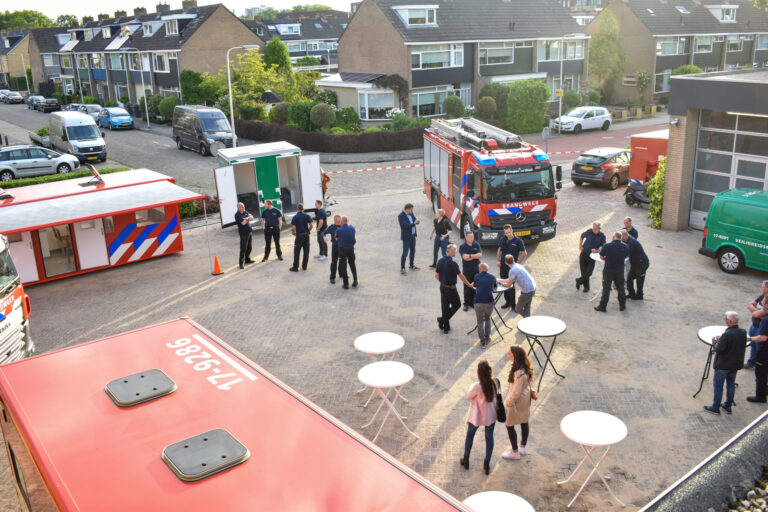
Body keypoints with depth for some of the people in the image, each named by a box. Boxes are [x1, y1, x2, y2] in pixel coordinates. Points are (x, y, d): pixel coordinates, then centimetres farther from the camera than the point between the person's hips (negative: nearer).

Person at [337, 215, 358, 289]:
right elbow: (354, 240, 7)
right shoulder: (352, 229, -6)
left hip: (342, 249, -3)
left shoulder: (339, 230, -15)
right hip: (351, 248, 3)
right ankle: (355, 280, 14)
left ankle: (346, 284, 8)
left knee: (343, 266, 6)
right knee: (352, 264, 23)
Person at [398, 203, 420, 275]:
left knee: (413, 251, 18)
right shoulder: (401, 216, -19)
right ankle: (402, 269, 2)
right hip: (406, 237, -8)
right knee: (405, 253, -5)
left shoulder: (411, 213, 3)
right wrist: (414, 223, -24)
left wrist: (417, 221, -15)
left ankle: (411, 265, 34)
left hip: (412, 236, 8)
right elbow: (406, 226, -25)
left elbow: (415, 220, 7)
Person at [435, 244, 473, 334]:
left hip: (442, 287, 7)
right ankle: (442, 320, 7)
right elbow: (461, 276, -16)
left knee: (445, 306, 13)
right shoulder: (453, 263, -21)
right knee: (456, 305, 12)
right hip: (451, 288, -7)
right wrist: (469, 284, -6)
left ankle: (446, 327, 19)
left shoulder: (440, 261, 0)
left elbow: (436, 275, 7)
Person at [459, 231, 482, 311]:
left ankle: (473, 302, 18)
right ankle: (466, 304, 9)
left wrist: (470, 256, -13)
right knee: (467, 287, 0)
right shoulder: (462, 247, -4)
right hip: (467, 270, -3)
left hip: (476, 269, 3)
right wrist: (475, 256, -10)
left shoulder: (476, 245, 6)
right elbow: (465, 257, -16)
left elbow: (480, 255, -6)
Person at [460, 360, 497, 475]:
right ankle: (487, 464, 24)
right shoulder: (494, 383, -17)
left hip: (477, 416, -3)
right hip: (490, 415, 3)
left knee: (470, 435, 21)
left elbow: (469, 397, -14)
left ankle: (466, 460, 33)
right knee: (489, 437, 18)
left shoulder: (477, 386, -30)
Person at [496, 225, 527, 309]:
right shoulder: (503, 239, 3)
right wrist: (498, 260, 5)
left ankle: (512, 304, 8)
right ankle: (507, 301, 25)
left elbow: (524, 253, -5)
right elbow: (499, 250, 17)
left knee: (511, 285, -3)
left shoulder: (518, 241, -10)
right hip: (502, 265, 5)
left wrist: (517, 264, -8)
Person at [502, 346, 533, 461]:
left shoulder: (519, 373, -35)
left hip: (518, 401, -9)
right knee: (524, 422, 23)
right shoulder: (525, 367, -8)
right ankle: (522, 447, 42)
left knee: (509, 425, 9)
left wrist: (507, 403, -14)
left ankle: (515, 452, 22)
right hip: (526, 397, 9)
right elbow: (529, 381, 8)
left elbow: (516, 393, -28)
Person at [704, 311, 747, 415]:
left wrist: (714, 341, -5)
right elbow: (741, 346, 8)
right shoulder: (743, 332, -6)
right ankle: (728, 406, 31)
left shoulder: (726, 334, -28)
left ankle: (715, 408, 17)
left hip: (723, 365, -7)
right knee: (731, 384, 20)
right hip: (736, 364, 7)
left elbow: (718, 349, -25)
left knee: (718, 386, 8)